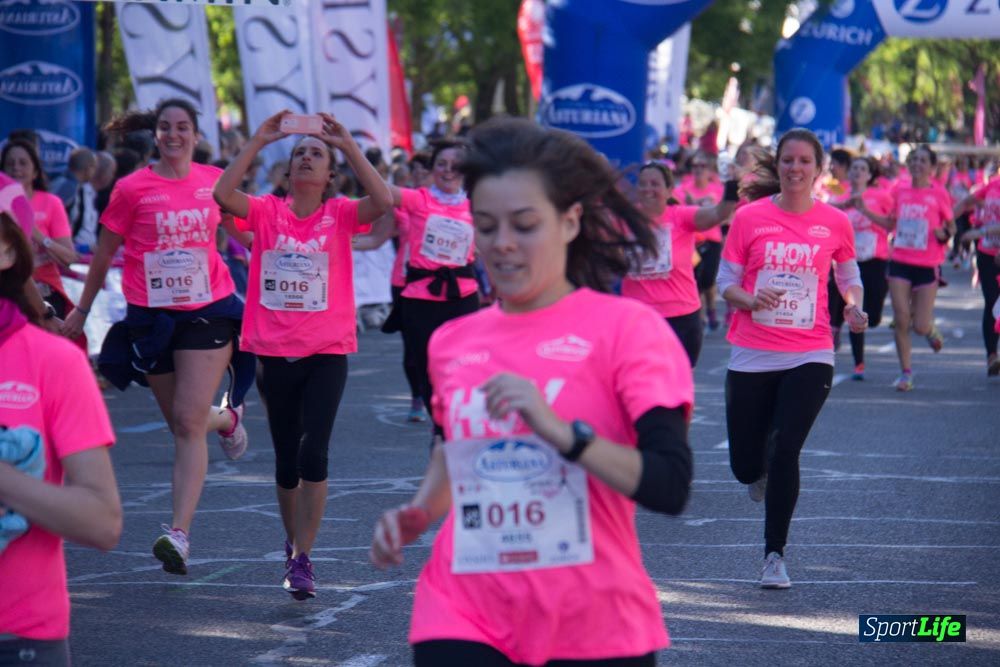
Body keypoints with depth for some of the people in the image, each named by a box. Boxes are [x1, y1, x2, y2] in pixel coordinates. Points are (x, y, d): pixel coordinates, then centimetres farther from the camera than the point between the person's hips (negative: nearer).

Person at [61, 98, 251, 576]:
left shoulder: (213, 181, 1)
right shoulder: (133, 188, -4)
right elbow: (104, 253, 6)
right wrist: (82, 310, 11)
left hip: (207, 312, -1)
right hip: (151, 316, 1)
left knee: (189, 423, -11)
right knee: (182, 422, 13)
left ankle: (179, 533, -15)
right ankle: (226, 417, 50)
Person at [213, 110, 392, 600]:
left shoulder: (340, 214, 1)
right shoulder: (267, 212, 3)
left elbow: (383, 201, -19)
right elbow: (222, 194, -15)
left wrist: (348, 145, -18)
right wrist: (259, 141, -15)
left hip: (327, 352, -2)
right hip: (274, 352, 2)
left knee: (313, 454, -14)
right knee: (285, 460, 13)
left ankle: (302, 559, -9)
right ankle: (294, 544, 34)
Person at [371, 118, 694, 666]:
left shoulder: (626, 328, -6)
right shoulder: (451, 343, 7)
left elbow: (670, 486, -16)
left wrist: (558, 429, -26)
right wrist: (416, 516, 6)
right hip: (465, 620, 3)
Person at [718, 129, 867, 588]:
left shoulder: (834, 223, 2)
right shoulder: (749, 218, -1)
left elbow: (849, 277, 16)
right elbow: (726, 281, 3)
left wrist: (854, 306, -5)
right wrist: (750, 299, -18)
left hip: (809, 356, -1)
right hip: (751, 356, 1)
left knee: (785, 452, -14)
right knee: (746, 467, 5)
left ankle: (774, 556, -1)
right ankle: (760, 470, 45)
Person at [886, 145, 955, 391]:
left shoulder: (939, 194, -3)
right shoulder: (899, 191, 5)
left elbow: (950, 227, 6)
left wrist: (945, 234, -14)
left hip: (927, 266, -2)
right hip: (900, 262, 2)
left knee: (920, 326, -5)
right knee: (901, 320, -5)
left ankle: (931, 329, 33)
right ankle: (905, 372, 8)